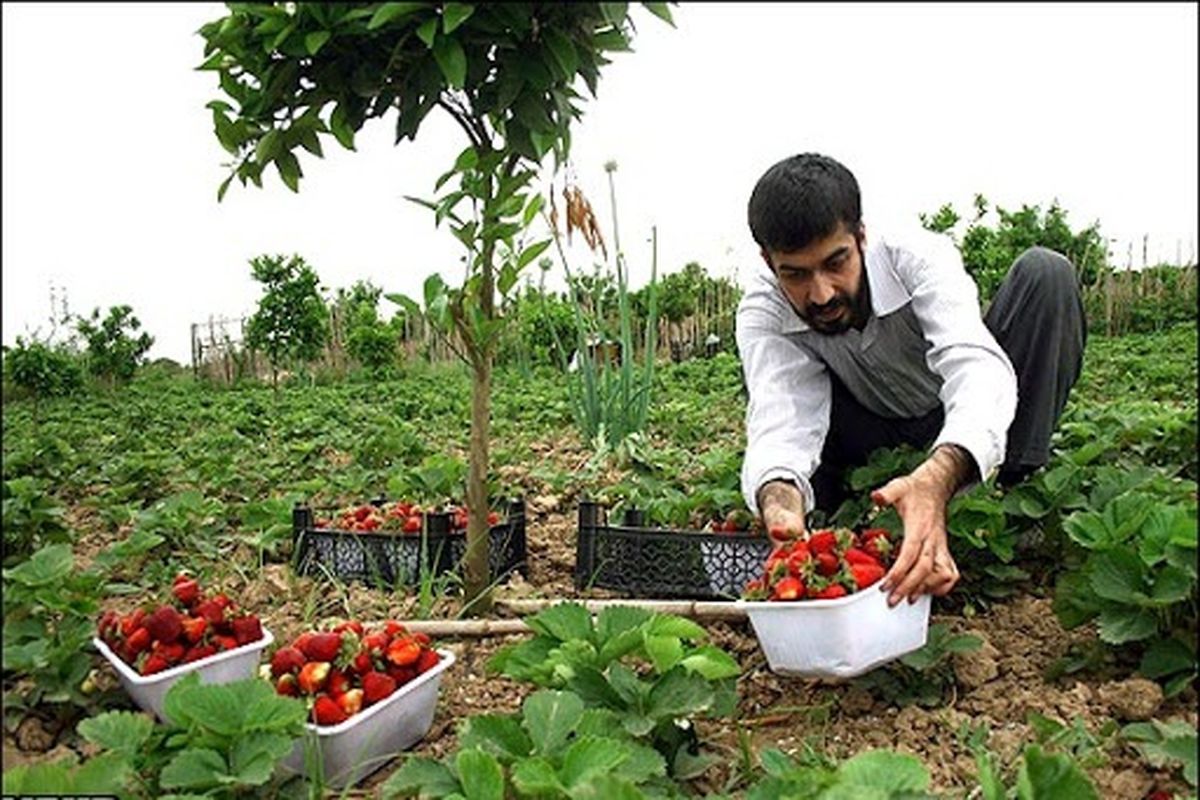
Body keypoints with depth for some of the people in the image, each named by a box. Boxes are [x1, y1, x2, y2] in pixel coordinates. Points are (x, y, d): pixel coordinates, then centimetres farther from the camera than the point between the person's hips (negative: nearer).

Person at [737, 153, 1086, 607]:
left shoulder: (918, 257, -26)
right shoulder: (763, 314, -21)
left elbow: (977, 366, -42)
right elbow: (780, 423, -36)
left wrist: (936, 479, -62)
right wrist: (780, 498, -61)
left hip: (970, 437, 0)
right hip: (884, 449, 1)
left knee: (1045, 271, -23)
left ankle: (1014, 494, -24)